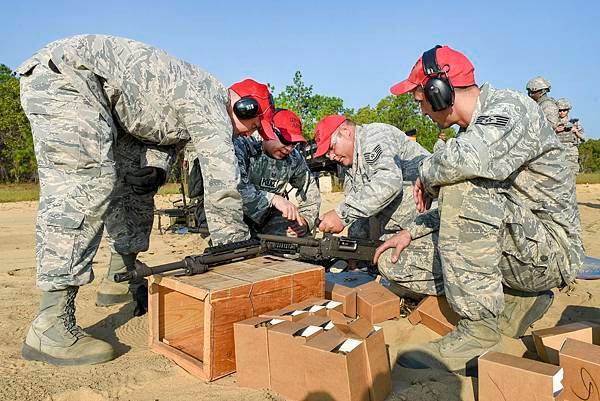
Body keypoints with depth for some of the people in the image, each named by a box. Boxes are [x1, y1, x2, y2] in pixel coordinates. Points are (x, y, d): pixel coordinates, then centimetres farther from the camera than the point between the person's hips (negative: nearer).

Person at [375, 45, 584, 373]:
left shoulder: (510, 107, -15)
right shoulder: (470, 130, 12)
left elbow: (469, 159, -39)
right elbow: (455, 206, 18)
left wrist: (426, 174, -19)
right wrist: (412, 232, 6)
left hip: (551, 250, -9)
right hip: (514, 246, 9)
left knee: (465, 184, -31)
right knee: (395, 262, 4)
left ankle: (479, 331, -26)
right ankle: (517, 301, 9)